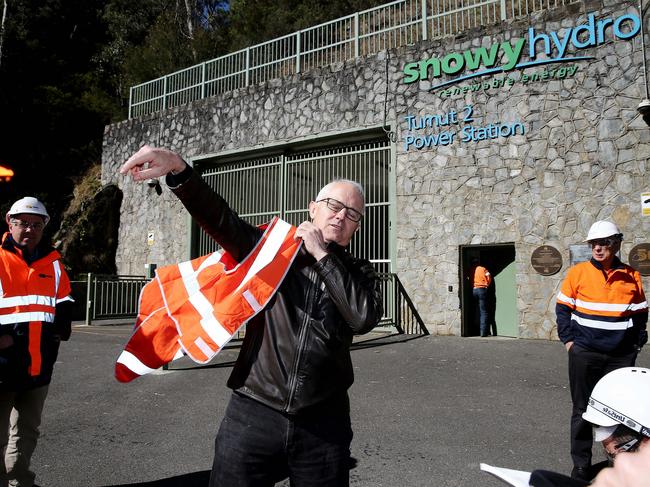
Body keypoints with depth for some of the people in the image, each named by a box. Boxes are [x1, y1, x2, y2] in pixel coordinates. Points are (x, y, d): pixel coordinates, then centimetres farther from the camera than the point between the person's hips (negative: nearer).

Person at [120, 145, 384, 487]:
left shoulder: (358, 273, 7)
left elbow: (364, 318, -13)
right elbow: (221, 220, -11)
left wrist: (322, 255, -11)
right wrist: (177, 169, -27)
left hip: (323, 423, 2)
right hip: (253, 413, -1)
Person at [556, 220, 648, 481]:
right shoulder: (578, 272, -2)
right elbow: (562, 308, 3)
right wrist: (568, 340, -3)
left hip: (622, 357, 2)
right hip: (584, 354, -1)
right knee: (582, 410, 6)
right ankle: (581, 464, 18)